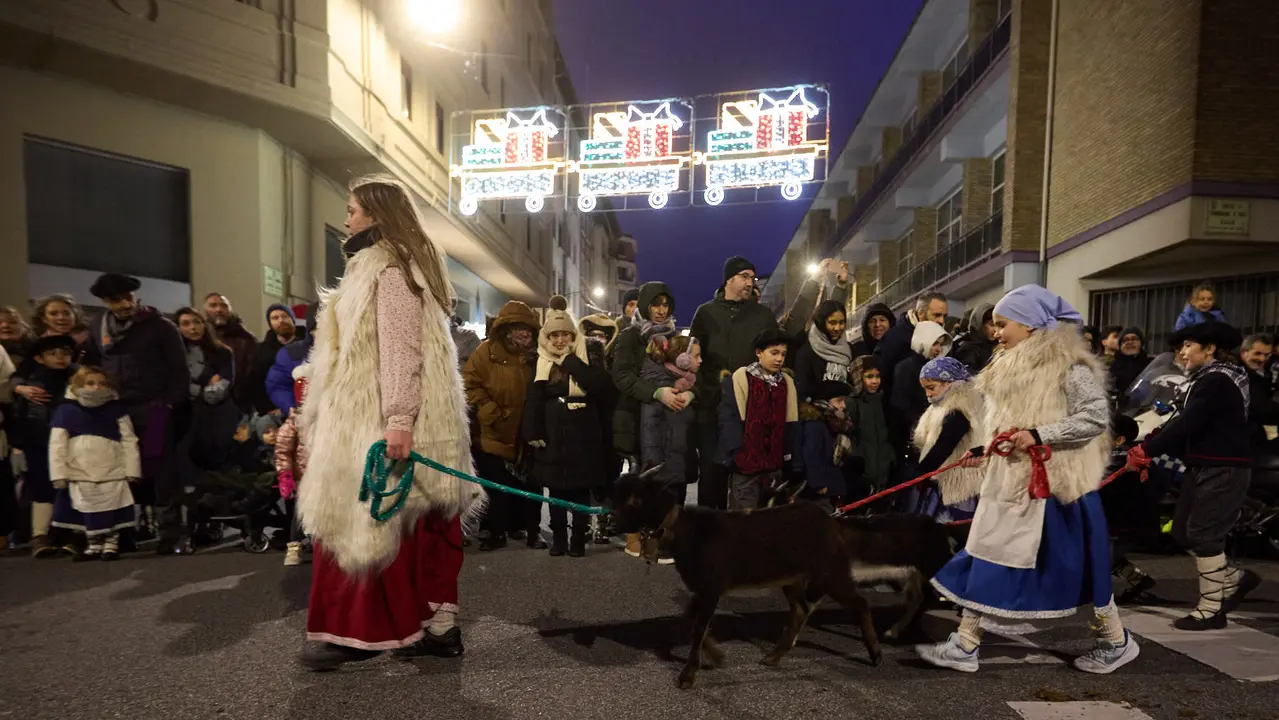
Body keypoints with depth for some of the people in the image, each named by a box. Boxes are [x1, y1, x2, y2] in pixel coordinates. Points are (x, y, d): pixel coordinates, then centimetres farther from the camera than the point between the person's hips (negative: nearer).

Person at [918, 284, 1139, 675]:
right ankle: (965, 645, 12)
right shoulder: (1014, 369, 14)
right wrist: (984, 451, 10)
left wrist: (1038, 435, -26)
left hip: (1054, 484, -8)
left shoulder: (1067, 365, -12)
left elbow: (1096, 416, -20)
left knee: (1077, 567, 8)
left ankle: (1117, 642, 33)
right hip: (1011, 483, 8)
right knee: (986, 561, 6)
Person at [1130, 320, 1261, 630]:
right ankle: (1235, 578, 28)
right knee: (1182, 531, 11)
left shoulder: (1218, 382, -17)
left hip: (1225, 469, -9)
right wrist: (1147, 446, -3)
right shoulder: (1205, 379, 15)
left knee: (1203, 534, -5)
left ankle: (1211, 609, 6)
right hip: (1203, 467, 9)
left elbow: (1187, 424, -25)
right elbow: (1180, 421, 10)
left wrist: (1148, 449, -22)